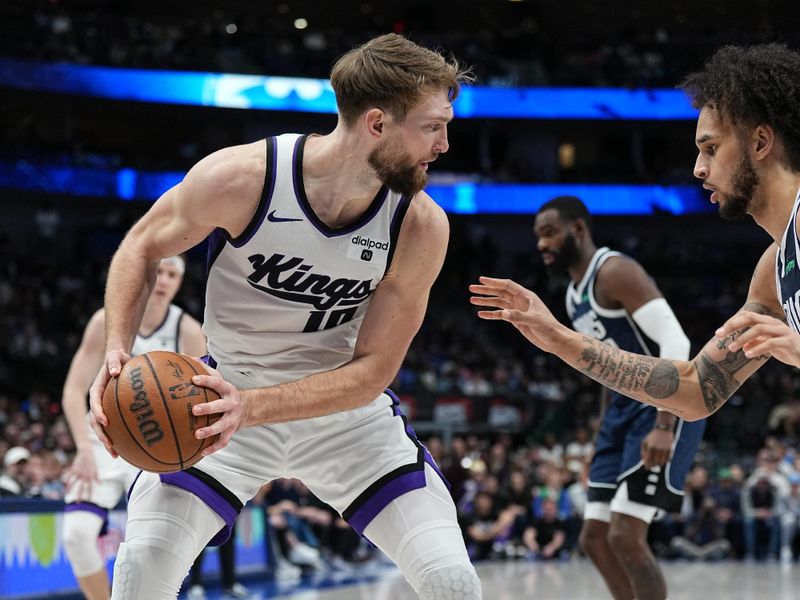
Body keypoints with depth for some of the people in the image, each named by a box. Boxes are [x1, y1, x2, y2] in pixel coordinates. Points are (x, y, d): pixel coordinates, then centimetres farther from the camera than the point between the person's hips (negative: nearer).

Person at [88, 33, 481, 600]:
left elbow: (372, 371, -17)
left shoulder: (421, 226, -19)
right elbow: (142, 248, -4)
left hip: (347, 410, 1)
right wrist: (117, 351, -22)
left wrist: (252, 407, -32)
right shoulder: (239, 177, -23)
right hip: (227, 396, -1)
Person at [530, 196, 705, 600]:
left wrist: (664, 427, -31)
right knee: (595, 539, 7)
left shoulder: (615, 272, -14)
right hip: (624, 410, 10)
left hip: (665, 409, -10)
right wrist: (606, 432, 21)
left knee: (625, 537, -16)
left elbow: (675, 343, -24)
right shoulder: (573, 295, 15)